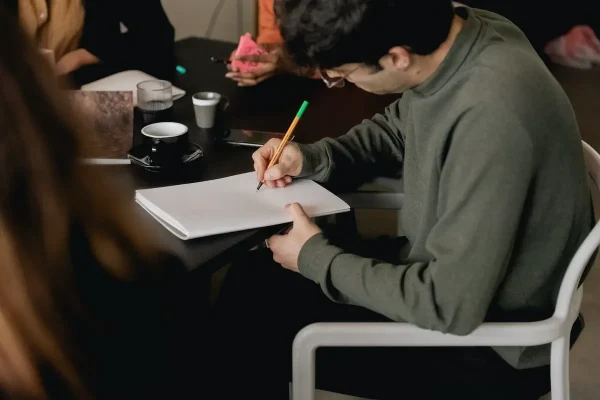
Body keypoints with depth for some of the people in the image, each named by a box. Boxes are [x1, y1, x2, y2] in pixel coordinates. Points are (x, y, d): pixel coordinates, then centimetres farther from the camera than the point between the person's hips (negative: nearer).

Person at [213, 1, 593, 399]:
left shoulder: (490, 117, -36)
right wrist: (312, 159, -3)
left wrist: (317, 259, -16)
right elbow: (398, 130, 13)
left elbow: (448, 305, -29)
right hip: (449, 272, 8)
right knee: (253, 280, 12)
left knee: (259, 322, -2)